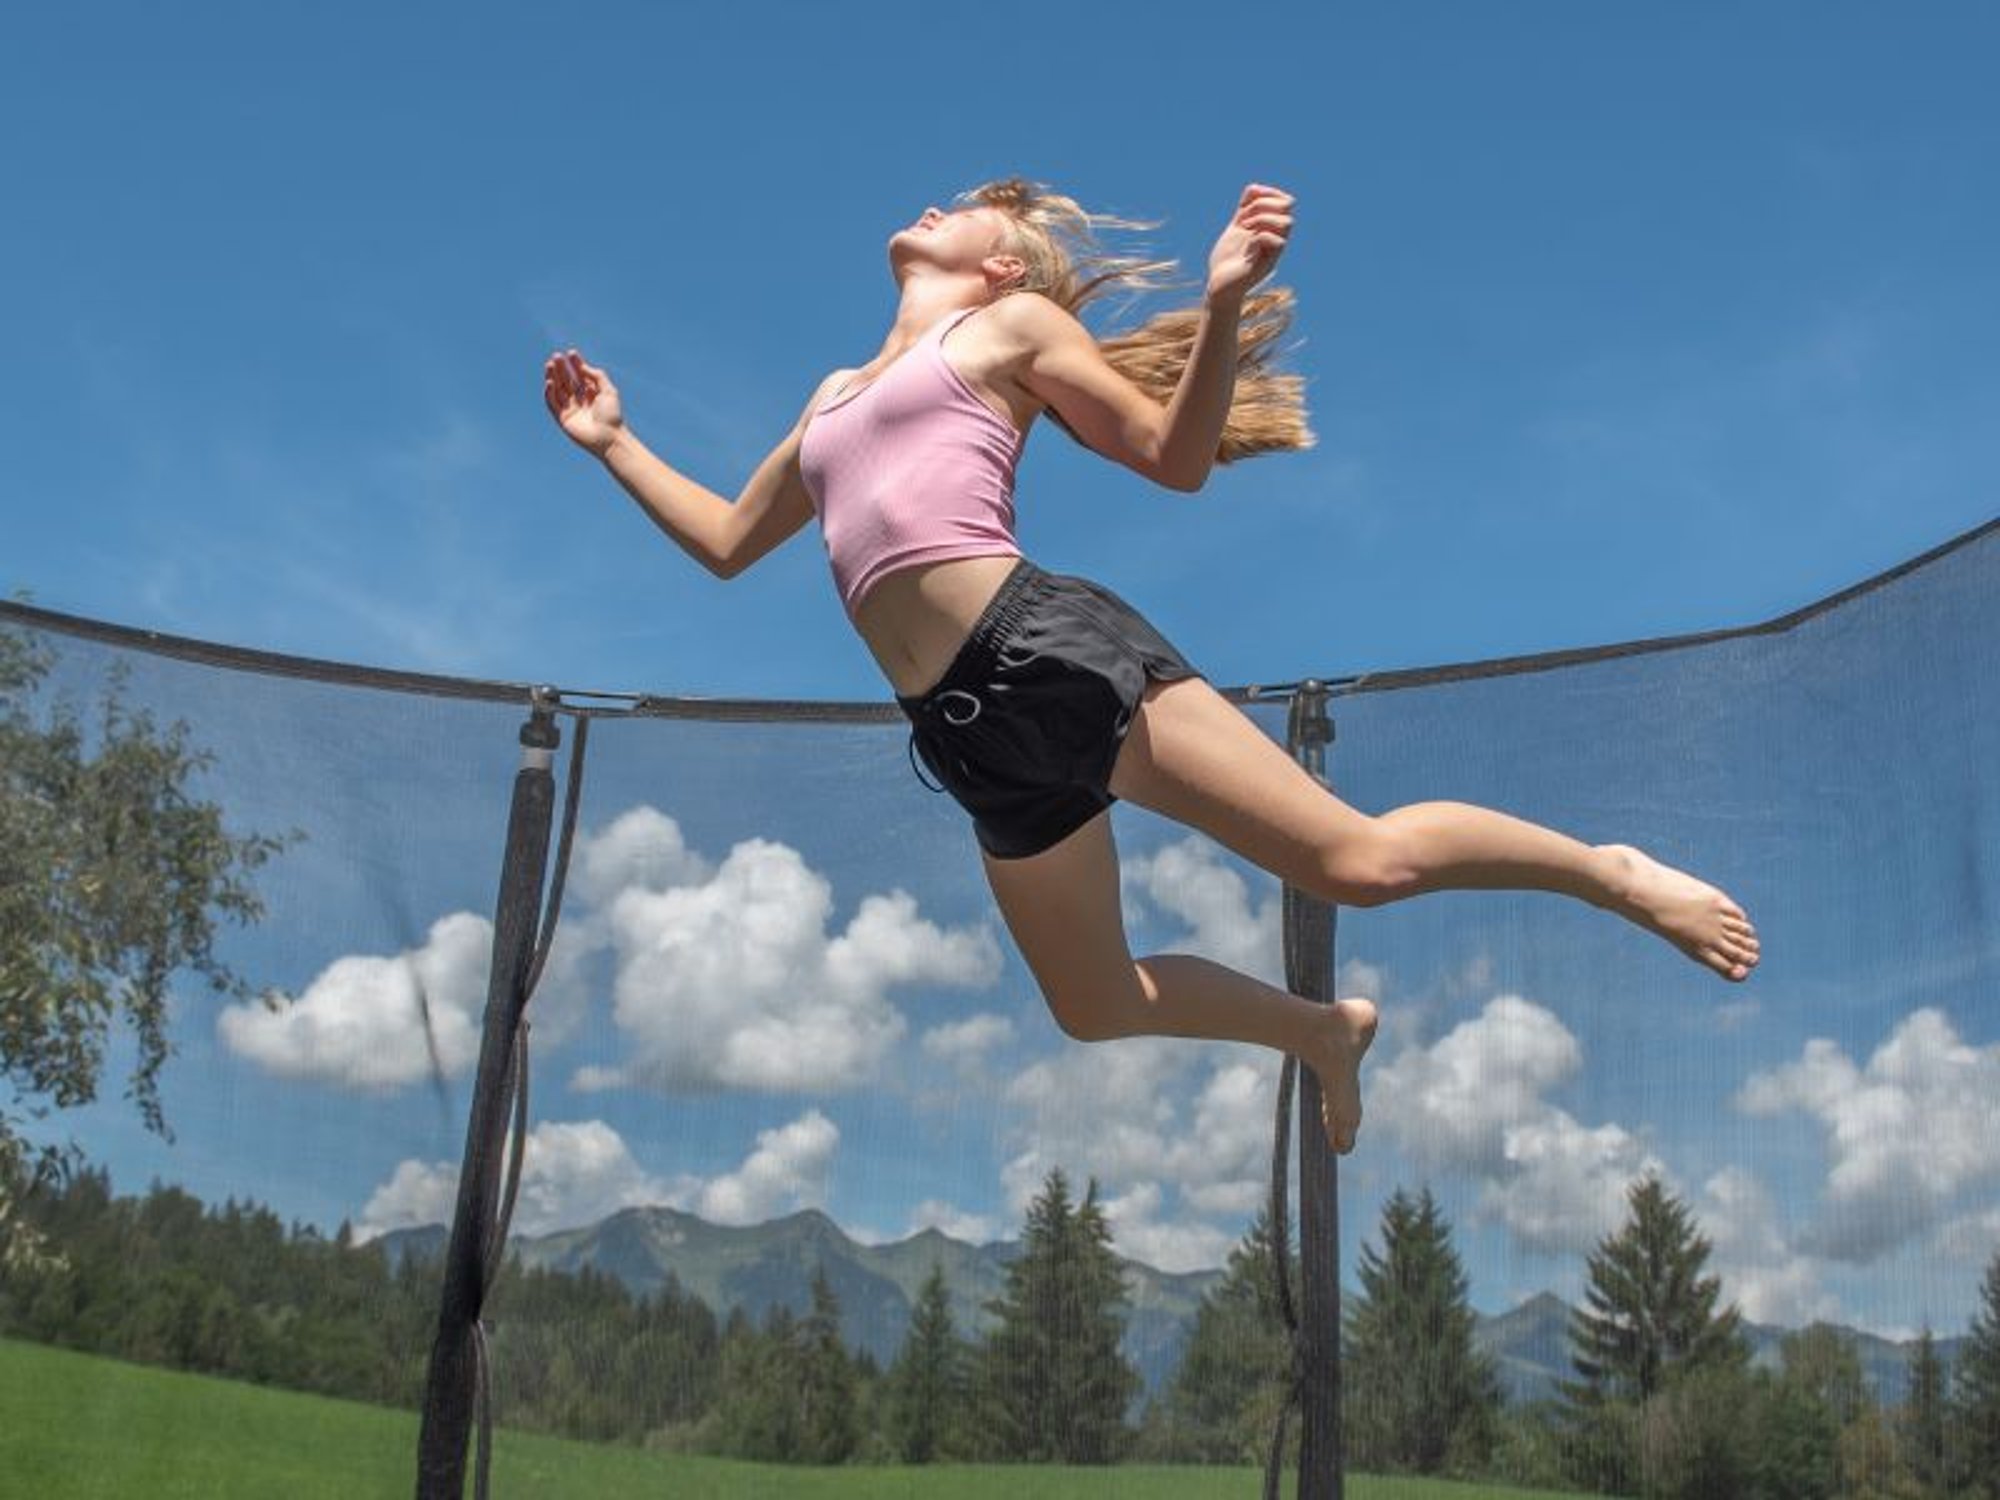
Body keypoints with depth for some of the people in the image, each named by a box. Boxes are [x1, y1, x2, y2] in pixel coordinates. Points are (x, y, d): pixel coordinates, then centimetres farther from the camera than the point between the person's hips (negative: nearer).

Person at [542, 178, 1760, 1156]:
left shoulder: (1014, 324, 11)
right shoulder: (837, 394, 28)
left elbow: (1176, 458, 2)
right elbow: (727, 542, 35)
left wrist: (1223, 306, -12)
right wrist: (613, 443, 32)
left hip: (1049, 650, -6)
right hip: (974, 730, 7)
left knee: (1360, 859, -14)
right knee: (1097, 1009, 12)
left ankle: (1614, 871, 9)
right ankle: (1325, 1029, 35)